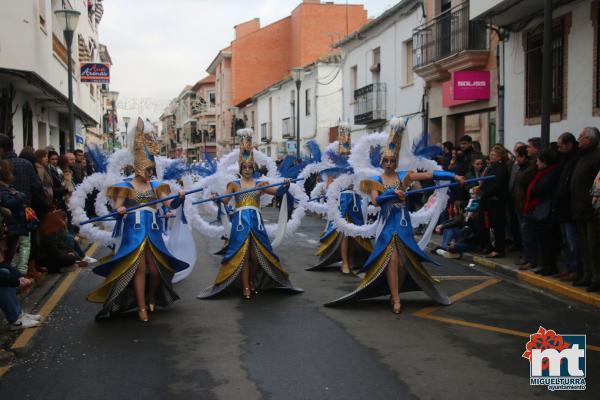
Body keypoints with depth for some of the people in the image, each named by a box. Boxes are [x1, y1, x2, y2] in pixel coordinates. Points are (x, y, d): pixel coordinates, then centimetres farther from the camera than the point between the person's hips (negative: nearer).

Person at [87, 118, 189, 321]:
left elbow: (170, 204, 2)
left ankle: (152, 300, 30)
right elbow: (117, 207, -6)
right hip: (133, 231, -4)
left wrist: (180, 198, -18)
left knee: (155, 268, 5)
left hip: (152, 231, 4)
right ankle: (142, 308, 0)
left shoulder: (155, 186, 10)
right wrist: (119, 210, -29)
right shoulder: (126, 186, 0)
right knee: (139, 268, -6)